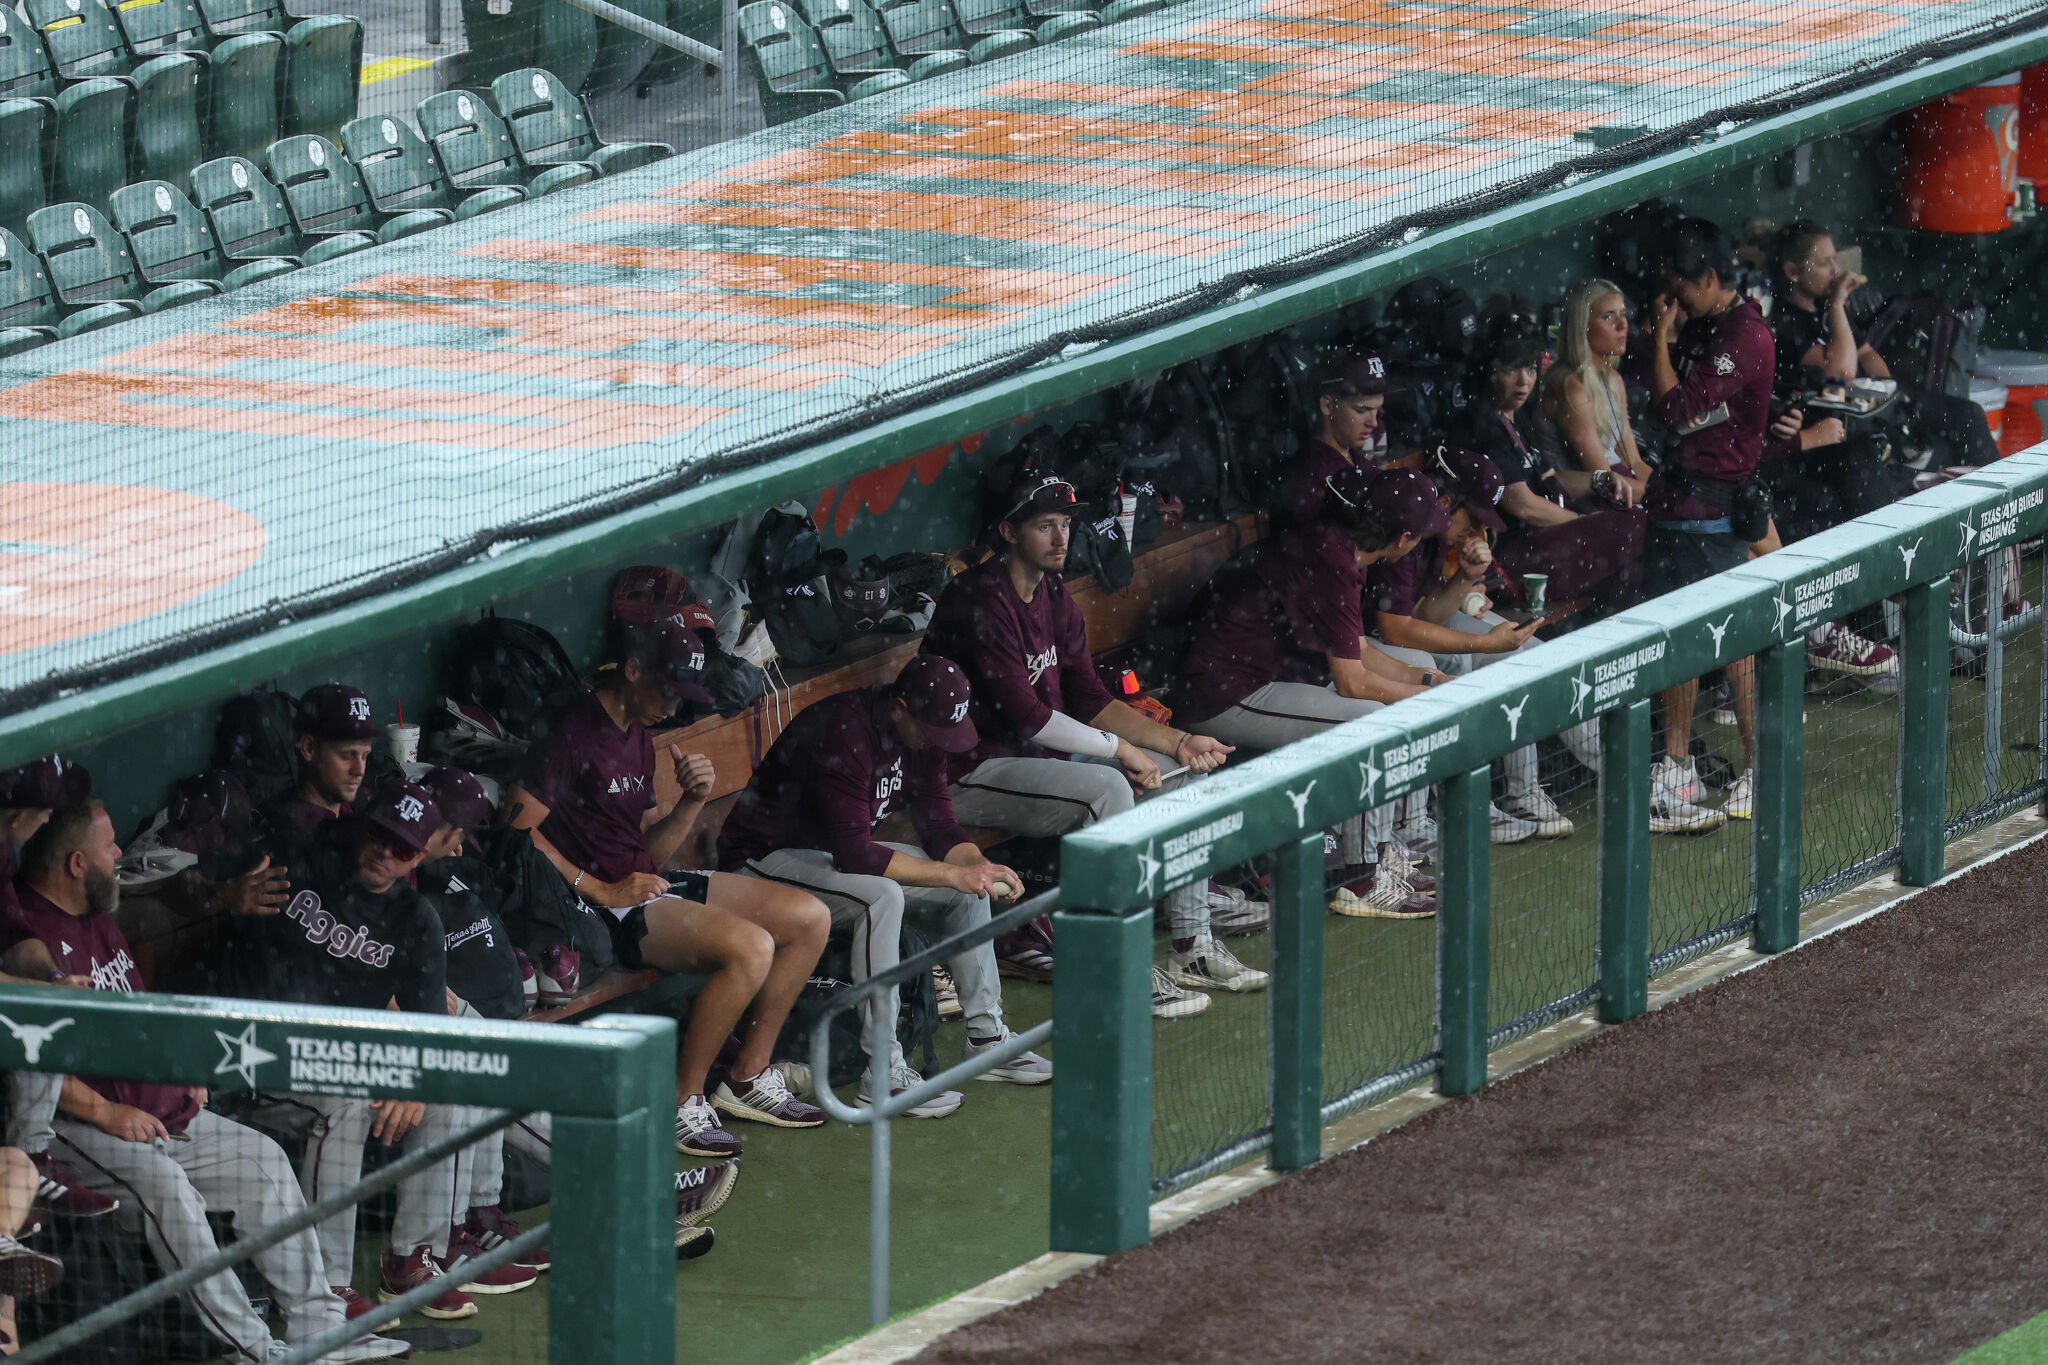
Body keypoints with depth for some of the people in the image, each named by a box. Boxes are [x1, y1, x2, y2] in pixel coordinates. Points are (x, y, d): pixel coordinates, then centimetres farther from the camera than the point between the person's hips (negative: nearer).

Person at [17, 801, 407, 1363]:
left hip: (164, 1113, 10)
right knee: (163, 1186, -32)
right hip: (76, 1126, -10)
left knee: (261, 1158, 7)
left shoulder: (99, 919, 17)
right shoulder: (28, 934, -16)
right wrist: (106, 1112, -24)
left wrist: (184, 1072, 18)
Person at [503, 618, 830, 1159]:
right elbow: (517, 830, -21)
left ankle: (747, 1077, 11)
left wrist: (691, 801, -1)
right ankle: (683, 1103, -18)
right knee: (750, 946, -29)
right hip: (602, 905, -10)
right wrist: (602, 891, -19)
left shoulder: (638, 738, 18)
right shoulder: (574, 733, -13)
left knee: (809, 918, 6)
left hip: (649, 884, 10)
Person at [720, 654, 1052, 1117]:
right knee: (881, 896, -34)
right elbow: (854, 852, -33)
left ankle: (986, 1039, 9)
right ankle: (883, 1074, -30)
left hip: (842, 848, 9)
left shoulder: (920, 732, -3)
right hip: (766, 857, -9)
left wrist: (981, 866, -18)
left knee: (969, 882, 0)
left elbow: (938, 823, 3)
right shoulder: (845, 733, -31)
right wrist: (954, 874, -32)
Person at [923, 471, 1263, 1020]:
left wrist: (1178, 742, -2)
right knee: (1107, 786, -30)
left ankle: (1193, 948, 4)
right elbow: (1024, 716, -25)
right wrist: (1122, 750, -17)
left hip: (1039, 752, 10)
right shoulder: (983, 602, -20)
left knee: (1177, 773, 3)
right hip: (969, 775, -10)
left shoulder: (1054, 598, 10)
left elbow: (1090, 700, 10)